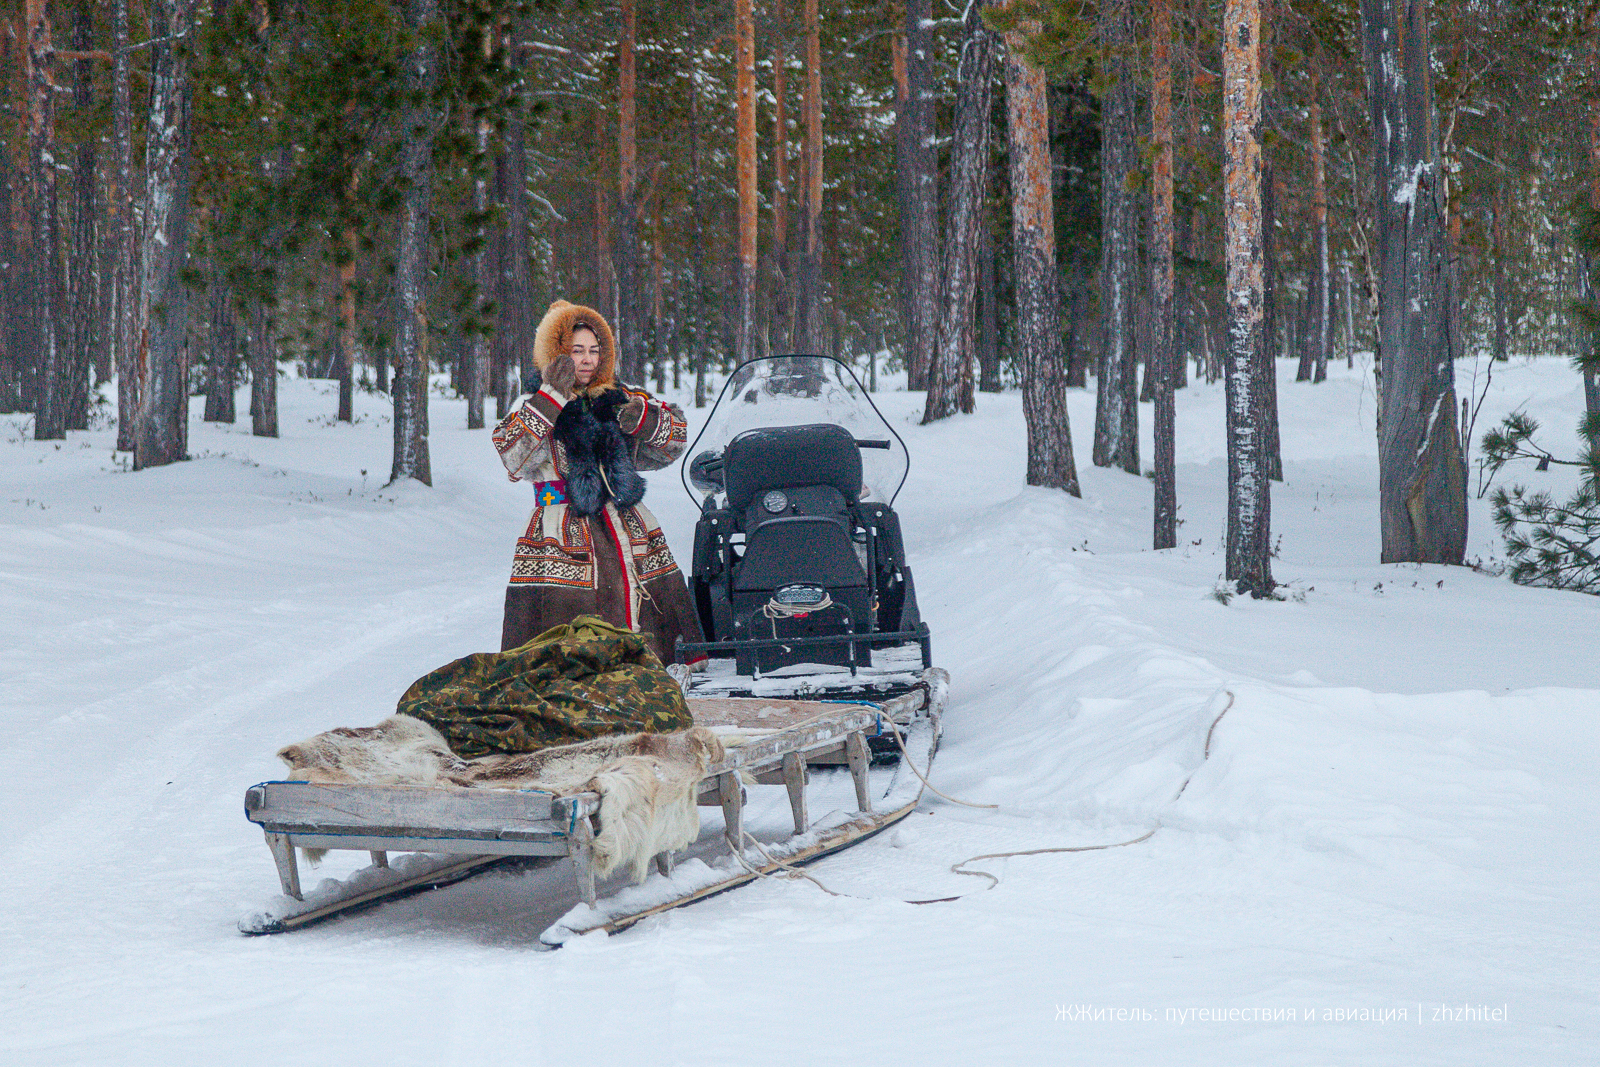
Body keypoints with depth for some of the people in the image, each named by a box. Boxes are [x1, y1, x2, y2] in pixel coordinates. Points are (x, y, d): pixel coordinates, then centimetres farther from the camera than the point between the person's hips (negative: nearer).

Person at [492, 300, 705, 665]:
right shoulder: (532, 408, 5)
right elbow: (513, 455, -13)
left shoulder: (621, 401, 16)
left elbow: (674, 440, 16)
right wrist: (553, 397, -17)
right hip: (563, 546, -4)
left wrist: (642, 417, -6)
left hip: (634, 541, 4)